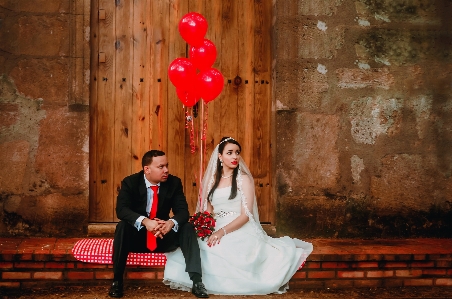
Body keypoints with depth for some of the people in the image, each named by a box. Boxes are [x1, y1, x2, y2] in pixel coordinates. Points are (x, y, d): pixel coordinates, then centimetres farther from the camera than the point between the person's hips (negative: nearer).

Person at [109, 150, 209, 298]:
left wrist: (171, 223, -37)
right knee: (122, 226, -31)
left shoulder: (174, 182, -6)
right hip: (137, 236, -2)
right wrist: (145, 221, -43)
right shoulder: (130, 182, -11)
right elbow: (121, 209, -24)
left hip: (164, 236, 2)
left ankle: (196, 281, -27)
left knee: (188, 228, -22)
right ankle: (117, 280, -23)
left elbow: (183, 211, -12)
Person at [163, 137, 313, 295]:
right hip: (216, 232, 3)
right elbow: (208, 211, 13)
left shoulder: (244, 178, 0)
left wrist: (223, 231, -22)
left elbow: (246, 214, -9)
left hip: (240, 231, -3)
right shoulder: (212, 180, 14)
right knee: (199, 251, -30)